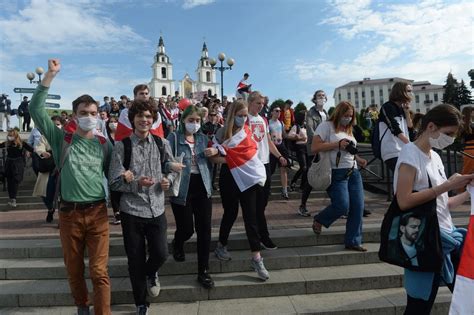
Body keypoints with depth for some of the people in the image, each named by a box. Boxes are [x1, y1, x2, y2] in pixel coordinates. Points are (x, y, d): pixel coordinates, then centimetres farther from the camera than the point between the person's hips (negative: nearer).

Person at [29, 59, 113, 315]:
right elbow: (36, 110, -6)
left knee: (99, 272, -1)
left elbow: (112, 175, 14)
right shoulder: (62, 139, 2)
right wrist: (50, 75, -10)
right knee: (73, 271, 16)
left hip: (97, 213, -1)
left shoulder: (104, 145, 4)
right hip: (69, 213, 1)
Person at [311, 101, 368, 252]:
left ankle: (353, 241, 13)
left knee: (358, 207, 1)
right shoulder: (326, 126, -3)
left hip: (353, 172, 8)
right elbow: (315, 147, -13)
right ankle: (319, 220, 16)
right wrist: (337, 144, -17)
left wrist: (358, 159, 11)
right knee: (342, 206, -14)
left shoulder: (348, 129, 20)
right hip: (337, 173, -7)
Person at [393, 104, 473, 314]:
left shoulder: (435, 157, 14)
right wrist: (447, 185, -18)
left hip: (447, 236, 9)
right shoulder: (410, 154, -11)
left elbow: (440, 204, 15)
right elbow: (404, 201, -23)